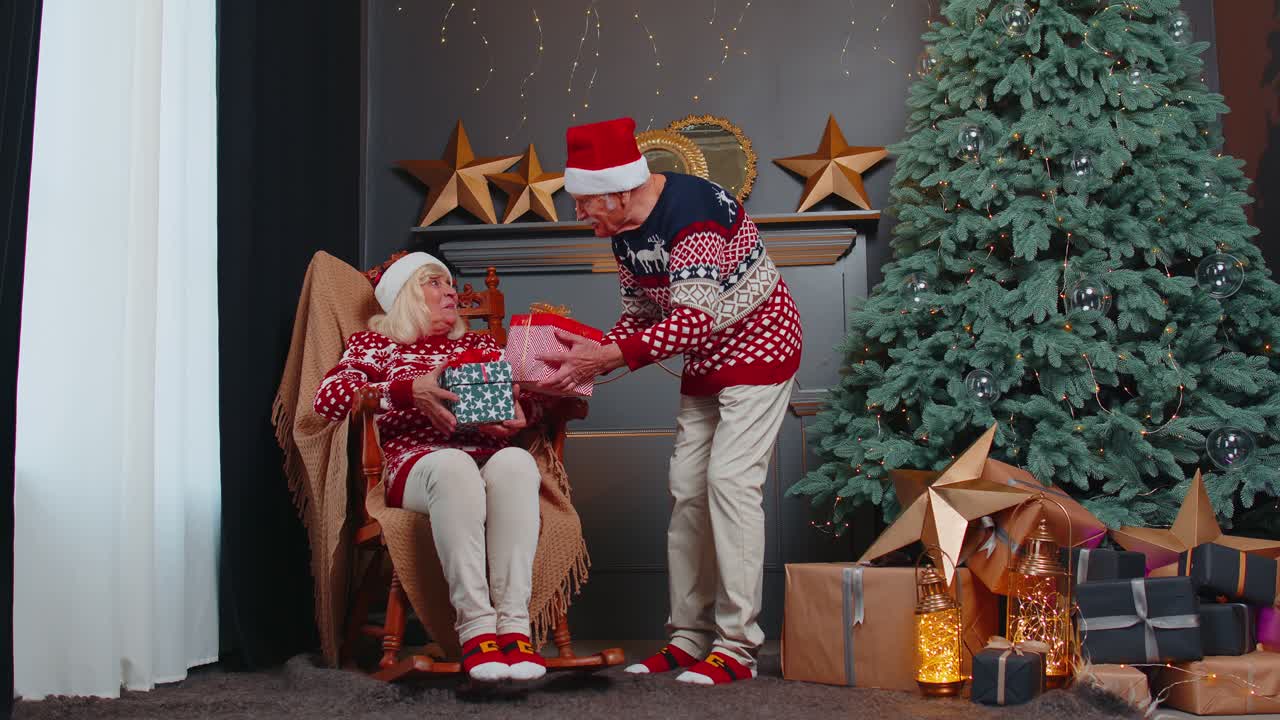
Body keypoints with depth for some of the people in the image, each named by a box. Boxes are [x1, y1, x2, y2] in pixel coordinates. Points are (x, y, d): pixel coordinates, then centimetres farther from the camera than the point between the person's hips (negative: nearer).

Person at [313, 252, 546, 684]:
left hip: (492, 458, 3)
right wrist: (408, 390, -13)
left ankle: (513, 626, -43)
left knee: (516, 461, -36)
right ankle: (475, 626, -41)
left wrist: (520, 411, -5)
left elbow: (528, 398, 21)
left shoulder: (480, 344, 32)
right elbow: (328, 397, 3)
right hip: (415, 461, -2)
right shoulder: (373, 344, 22)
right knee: (452, 464, -40)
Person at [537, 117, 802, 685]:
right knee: (688, 486, 5)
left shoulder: (690, 212, -28)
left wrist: (608, 357, -35)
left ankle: (737, 646, -13)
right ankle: (689, 636, 11)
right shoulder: (623, 232, 1)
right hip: (707, 362, 9)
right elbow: (638, 314, 8)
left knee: (730, 479, -17)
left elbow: (695, 320, -34)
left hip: (758, 345, -9)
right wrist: (590, 360, -10)